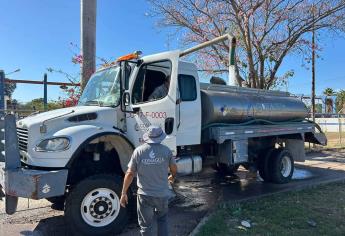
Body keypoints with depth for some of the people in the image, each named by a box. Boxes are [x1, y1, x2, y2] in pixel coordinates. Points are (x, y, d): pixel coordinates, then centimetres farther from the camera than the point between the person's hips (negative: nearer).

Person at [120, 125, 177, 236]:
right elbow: (174, 169, 7)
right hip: (162, 194, 1)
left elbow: (130, 174, -9)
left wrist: (123, 193, 1)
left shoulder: (138, 151, -9)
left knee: (145, 226, 14)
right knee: (162, 219, 27)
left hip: (144, 195, -1)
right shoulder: (166, 150, -7)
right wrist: (172, 177, 30)